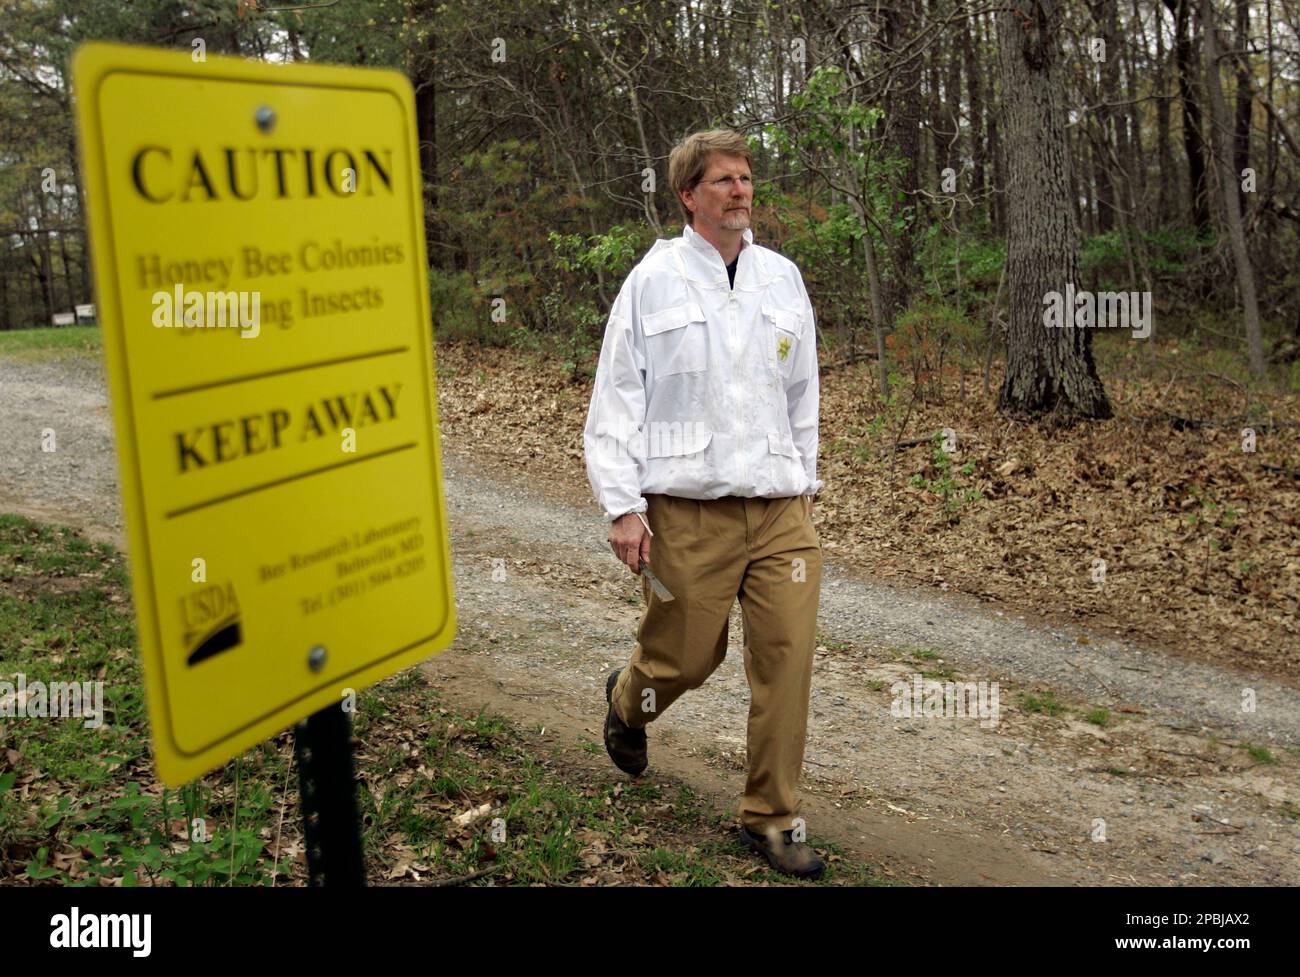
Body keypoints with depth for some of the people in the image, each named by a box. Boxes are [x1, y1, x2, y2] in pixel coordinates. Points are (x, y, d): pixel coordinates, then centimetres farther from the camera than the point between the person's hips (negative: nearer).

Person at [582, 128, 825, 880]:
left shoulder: (783, 278, 11)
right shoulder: (653, 281, -1)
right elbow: (615, 400, -2)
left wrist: (805, 485, 19)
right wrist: (623, 506, -8)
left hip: (781, 511, 4)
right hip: (688, 513, -3)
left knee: (788, 658, -1)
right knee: (686, 656, 7)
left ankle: (774, 817, 15)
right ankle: (628, 702, 44)